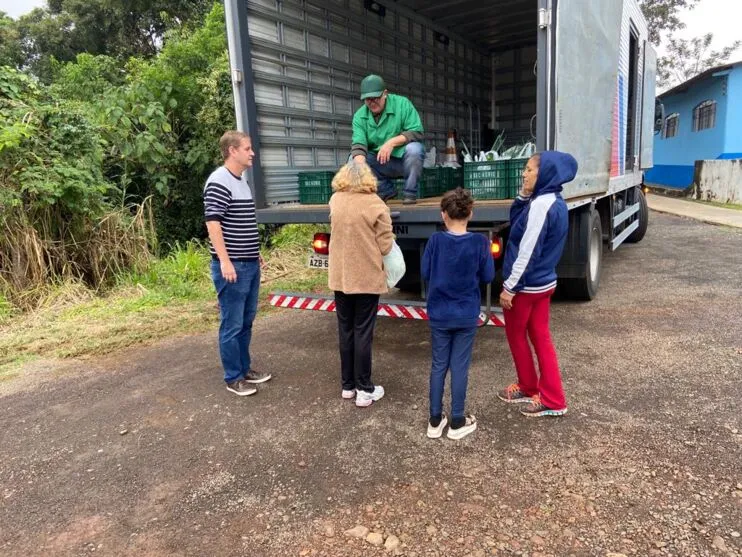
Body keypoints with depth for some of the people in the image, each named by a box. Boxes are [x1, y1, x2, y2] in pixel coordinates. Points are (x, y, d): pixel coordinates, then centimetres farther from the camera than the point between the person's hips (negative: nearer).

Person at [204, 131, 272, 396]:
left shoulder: (242, 181, 15)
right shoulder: (219, 182, -14)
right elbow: (212, 223, -19)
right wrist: (225, 261, -22)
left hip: (250, 264, 9)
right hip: (232, 266, -9)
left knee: (246, 322, 16)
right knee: (232, 325, 1)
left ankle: (245, 368, 29)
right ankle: (233, 378, 13)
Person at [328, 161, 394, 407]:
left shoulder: (335, 201, 1)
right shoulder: (375, 204, -12)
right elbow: (385, 246, -10)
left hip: (340, 277, 4)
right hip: (367, 278, -4)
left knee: (345, 330, 13)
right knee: (363, 332, 3)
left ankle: (348, 385, 24)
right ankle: (364, 390, 11)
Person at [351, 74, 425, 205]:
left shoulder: (402, 103, -10)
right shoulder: (359, 116, -5)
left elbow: (417, 132, -16)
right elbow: (359, 145, -17)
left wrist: (392, 142, -29)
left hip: (405, 159, -3)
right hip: (380, 162, 3)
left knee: (414, 148, -34)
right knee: (354, 161, -19)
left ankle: (410, 193, -12)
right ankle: (386, 190, 0)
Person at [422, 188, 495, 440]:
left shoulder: (436, 241, -11)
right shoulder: (479, 242, -11)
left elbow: (425, 273, -3)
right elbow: (488, 276, -3)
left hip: (439, 315, 1)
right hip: (467, 316, 0)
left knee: (438, 366, 12)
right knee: (460, 367, 9)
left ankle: (435, 421, 21)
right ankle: (457, 422, 20)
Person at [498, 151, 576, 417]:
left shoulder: (541, 205, -23)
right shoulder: (555, 202, 7)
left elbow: (528, 251, -24)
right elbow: (515, 222, 15)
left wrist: (509, 287, -19)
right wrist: (524, 195, 0)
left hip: (526, 285, -9)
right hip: (543, 282, 9)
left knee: (516, 335, 11)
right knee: (540, 337, 14)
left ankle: (529, 388, 29)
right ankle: (553, 398, 23)